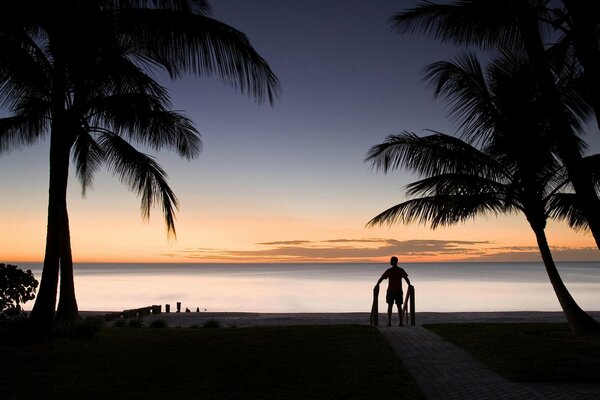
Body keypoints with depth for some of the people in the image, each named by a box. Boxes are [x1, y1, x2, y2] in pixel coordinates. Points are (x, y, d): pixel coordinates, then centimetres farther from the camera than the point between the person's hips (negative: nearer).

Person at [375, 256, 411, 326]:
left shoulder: (389, 270, -7)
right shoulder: (401, 270, 0)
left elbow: (381, 278, -4)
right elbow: (407, 279, 1)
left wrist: (377, 285, 8)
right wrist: (409, 285, 16)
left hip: (390, 291, -2)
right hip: (399, 291, 2)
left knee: (390, 306, 6)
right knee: (399, 307, 7)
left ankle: (389, 322, 2)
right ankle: (401, 322, 3)